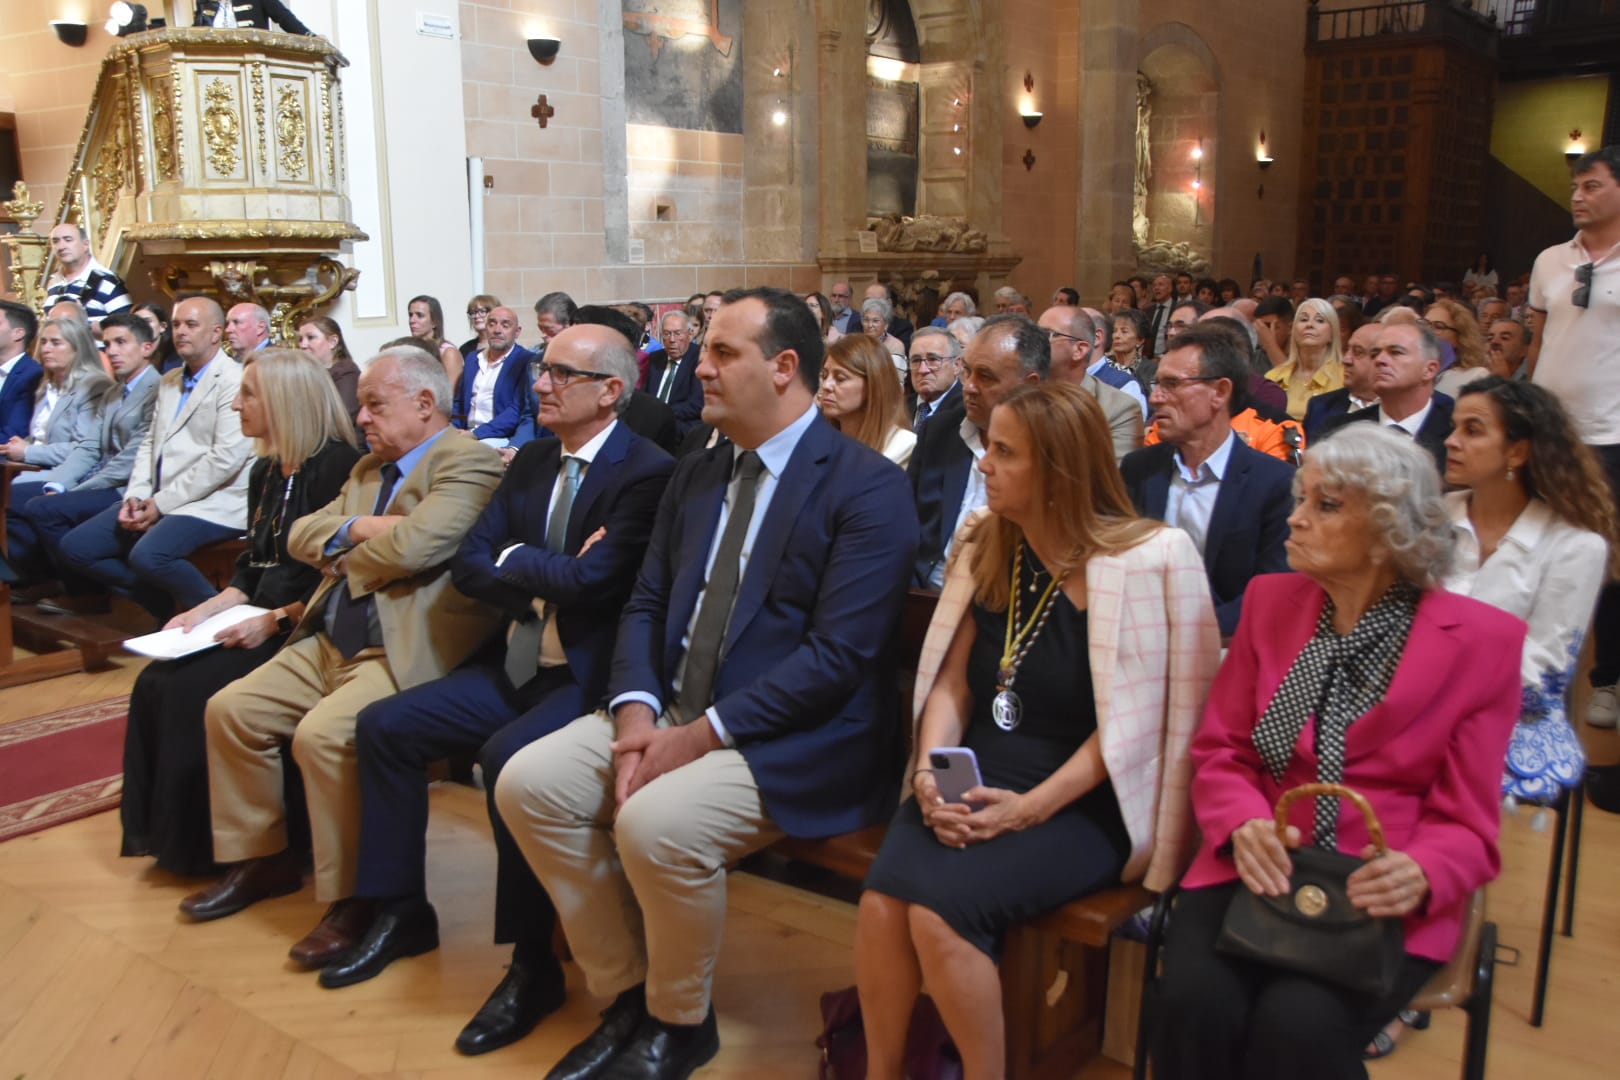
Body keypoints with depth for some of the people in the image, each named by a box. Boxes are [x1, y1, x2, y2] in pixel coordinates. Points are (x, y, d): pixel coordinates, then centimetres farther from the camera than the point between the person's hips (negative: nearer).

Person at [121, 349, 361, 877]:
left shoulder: (336, 466, -13)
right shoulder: (265, 471, 14)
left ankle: (212, 844, -3)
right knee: (156, 683, -8)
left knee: (193, 689, -21)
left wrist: (275, 620, -22)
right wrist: (205, 610, 2)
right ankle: (169, 832, 4)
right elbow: (251, 568, 17)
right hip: (261, 623, 9)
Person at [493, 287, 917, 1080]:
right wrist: (636, 713, -9)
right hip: (673, 713, 8)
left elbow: (837, 654, -19)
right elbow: (645, 606, 11)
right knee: (529, 783, -10)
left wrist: (700, 735, -20)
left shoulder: (867, 486, -11)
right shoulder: (695, 476, 13)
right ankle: (627, 996, 7)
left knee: (655, 823, -30)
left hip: (795, 741, -7)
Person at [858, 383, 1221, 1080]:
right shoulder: (985, 549, 8)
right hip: (974, 780, 5)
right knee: (881, 900, -23)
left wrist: (1031, 808, -19)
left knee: (939, 905, -27)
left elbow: (1129, 724, -11)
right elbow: (953, 682, 9)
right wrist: (929, 772, -8)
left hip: (1082, 803, -5)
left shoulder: (1144, 561, -9)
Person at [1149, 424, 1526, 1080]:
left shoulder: (1482, 640, -3)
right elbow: (1219, 750, 6)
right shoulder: (1270, 599, 7)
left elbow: (1465, 822, -1)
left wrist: (1419, 876, -24)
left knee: (1298, 1025, -30)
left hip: (1382, 895, -2)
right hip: (1258, 870, 2)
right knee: (1193, 1004, -26)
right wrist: (1244, 825, -16)